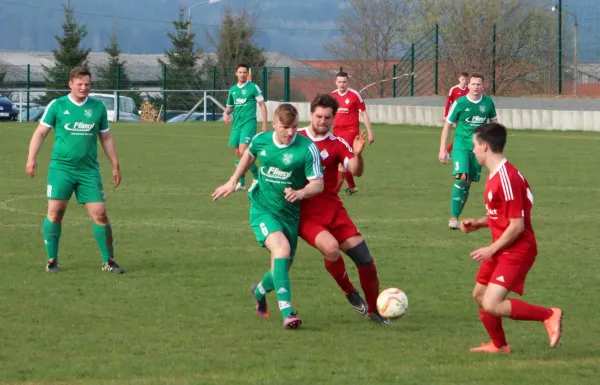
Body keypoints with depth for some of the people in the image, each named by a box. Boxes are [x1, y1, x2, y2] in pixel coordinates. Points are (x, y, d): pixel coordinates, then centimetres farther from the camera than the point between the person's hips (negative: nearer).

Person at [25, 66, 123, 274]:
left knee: (100, 214, -4)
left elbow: (106, 138, 16)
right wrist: (32, 158, -8)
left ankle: (108, 260, 9)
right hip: (61, 167, -2)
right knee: (55, 212, -8)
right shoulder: (57, 105, 0)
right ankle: (52, 259, 6)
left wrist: (115, 165, 15)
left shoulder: (98, 107, 7)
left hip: (89, 170, 2)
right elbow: (40, 132, 4)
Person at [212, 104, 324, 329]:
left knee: (282, 267, 10)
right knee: (281, 248, -28)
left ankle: (259, 292, 48)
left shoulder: (307, 149, -16)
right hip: (262, 209, -1)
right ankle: (287, 312, -36)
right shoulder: (261, 141, -6)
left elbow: (318, 183, -14)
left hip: (290, 213, 1)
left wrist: (301, 193, -34)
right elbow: (249, 155, 18)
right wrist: (233, 182, 22)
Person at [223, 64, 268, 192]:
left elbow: (263, 105, -1)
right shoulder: (232, 89, 13)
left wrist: (264, 125, -6)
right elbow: (230, 106, 24)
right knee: (238, 153, 6)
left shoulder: (253, 87, -3)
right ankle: (241, 182, 15)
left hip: (249, 123, -6)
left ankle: (256, 176, -2)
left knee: (243, 151, -17)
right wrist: (226, 113, 0)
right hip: (236, 124, 6)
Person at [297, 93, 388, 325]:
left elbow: (356, 171, -14)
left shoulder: (337, 145, 1)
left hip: (333, 210, 2)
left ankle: (374, 309, 16)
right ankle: (349, 291, -2)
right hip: (305, 214, -2)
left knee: (364, 258, -4)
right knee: (331, 247, -29)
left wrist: (357, 155, -33)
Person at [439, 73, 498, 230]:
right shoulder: (460, 103, -8)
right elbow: (447, 125, 0)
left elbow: (494, 123, 16)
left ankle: (456, 216, 19)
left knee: (468, 182, 6)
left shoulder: (488, 103, 0)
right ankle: (453, 218, -18)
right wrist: (442, 149, -3)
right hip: (461, 145, -4)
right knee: (461, 177, -22)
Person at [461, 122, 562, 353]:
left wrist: (491, 250, -17)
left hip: (517, 250, -10)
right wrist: (477, 224, 6)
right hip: (502, 249, 10)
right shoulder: (495, 174, 9)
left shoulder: (506, 178, -23)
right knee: (479, 295, 17)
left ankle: (549, 316, -10)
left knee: (492, 305, -19)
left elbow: (517, 225, -23)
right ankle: (499, 345, 34)